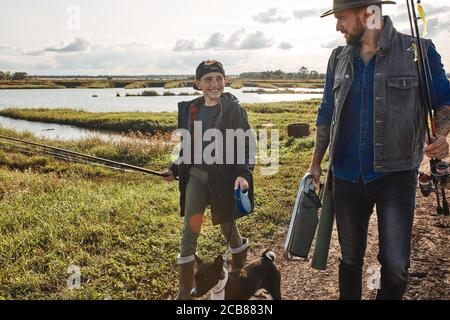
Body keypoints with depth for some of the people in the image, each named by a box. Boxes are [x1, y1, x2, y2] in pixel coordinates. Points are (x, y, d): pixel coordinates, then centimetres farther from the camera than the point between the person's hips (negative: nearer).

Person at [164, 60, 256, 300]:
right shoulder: (191, 110, 6)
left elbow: (246, 145, -11)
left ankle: (239, 275, 39)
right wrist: (175, 169, 14)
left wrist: (244, 174, -24)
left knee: (228, 227, 12)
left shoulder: (234, 109, -9)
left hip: (224, 177, -4)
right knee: (189, 230, 1)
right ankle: (185, 288, 13)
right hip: (196, 175, 4)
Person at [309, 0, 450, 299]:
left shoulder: (418, 51, -5)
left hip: (396, 174, -3)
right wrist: (316, 163, 10)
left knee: (395, 264, -7)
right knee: (350, 257, 15)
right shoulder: (339, 59, 6)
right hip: (347, 176, 3)